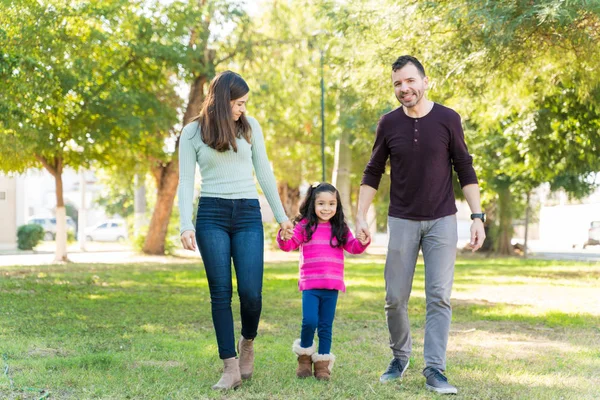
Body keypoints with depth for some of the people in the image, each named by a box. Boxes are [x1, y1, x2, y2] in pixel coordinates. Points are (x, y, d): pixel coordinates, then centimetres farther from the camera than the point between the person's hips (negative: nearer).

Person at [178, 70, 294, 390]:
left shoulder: (249, 126, 8)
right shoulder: (192, 132, 3)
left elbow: (264, 173, 13)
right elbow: (186, 182, 1)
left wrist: (281, 216, 13)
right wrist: (186, 225, -12)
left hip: (248, 214, 1)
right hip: (212, 215, -1)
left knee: (250, 292, -8)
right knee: (221, 292, -2)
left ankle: (247, 341, 22)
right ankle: (231, 367, 3)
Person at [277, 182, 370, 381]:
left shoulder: (340, 229, 7)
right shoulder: (305, 226, 0)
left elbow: (352, 247, 4)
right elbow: (289, 244, -4)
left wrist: (362, 243, -17)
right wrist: (284, 238, -26)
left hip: (332, 286, 2)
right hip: (310, 284, -2)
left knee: (326, 327, 7)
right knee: (309, 322, -13)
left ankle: (322, 363, 16)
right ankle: (305, 356, 11)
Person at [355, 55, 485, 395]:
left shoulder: (448, 120, -5)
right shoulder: (389, 124, -1)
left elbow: (466, 170, 0)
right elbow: (373, 173, 8)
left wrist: (478, 217, -6)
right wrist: (361, 216, 0)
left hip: (442, 221, -1)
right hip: (402, 222, 2)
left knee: (439, 297, -6)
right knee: (395, 298, 3)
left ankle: (435, 370, -3)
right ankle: (400, 356, 25)